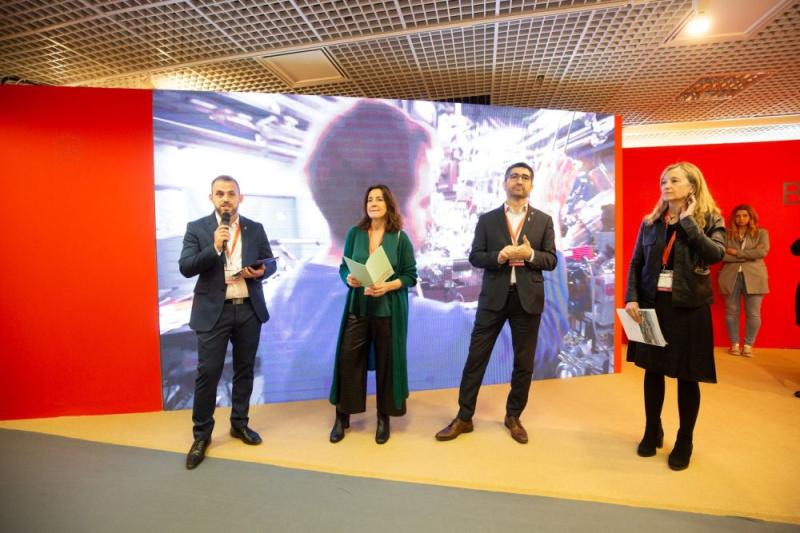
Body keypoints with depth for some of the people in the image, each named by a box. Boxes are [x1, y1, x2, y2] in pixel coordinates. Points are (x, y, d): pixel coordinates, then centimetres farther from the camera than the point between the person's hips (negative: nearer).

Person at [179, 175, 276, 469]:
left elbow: (271, 262, 10)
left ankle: (239, 423, 31)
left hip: (249, 310, 3)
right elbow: (186, 268, -10)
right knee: (207, 373, 1)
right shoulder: (196, 228, -2)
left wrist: (261, 271, -13)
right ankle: (201, 435, 18)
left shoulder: (255, 228, 6)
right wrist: (215, 248, -23)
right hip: (213, 311, -3)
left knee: (244, 369, 13)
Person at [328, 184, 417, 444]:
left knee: (387, 362, 6)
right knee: (348, 359, 2)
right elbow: (343, 267, 7)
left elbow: (411, 276, -3)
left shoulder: (400, 238, -3)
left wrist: (388, 286, -18)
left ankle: (384, 418, 23)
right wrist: (348, 278, -15)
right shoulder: (354, 233, 3)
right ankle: (342, 416, 19)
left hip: (389, 309, -1)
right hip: (357, 307, 2)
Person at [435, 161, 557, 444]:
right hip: (493, 297, 0)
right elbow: (475, 257, 1)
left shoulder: (544, 220, 7)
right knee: (475, 358, 3)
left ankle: (513, 416, 29)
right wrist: (498, 256, -18)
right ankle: (464, 417, 16)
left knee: (524, 363, 10)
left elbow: (551, 260, 3)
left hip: (528, 298, 1)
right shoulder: (487, 219, 5)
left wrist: (530, 255, -17)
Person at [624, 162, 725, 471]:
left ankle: (684, 442, 25)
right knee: (652, 370, 11)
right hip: (651, 305, 3)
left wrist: (687, 221, -17)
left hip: (688, 307, -2)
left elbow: (715, 254, -21)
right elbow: (635, 263, 3)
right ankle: (652, 432, 30)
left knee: (687, 377, 7)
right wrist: (631, 298, -8)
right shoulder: (650, 222, 5)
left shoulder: (710, 219, -2)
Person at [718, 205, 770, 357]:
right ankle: (734, 344, 14)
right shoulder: (727, 234, 7)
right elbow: (722, 255, -6)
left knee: (753, 314, 0)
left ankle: (748, 345, 12)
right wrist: (749, 256, -7)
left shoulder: (761, 233, 9)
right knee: (731, 312, 4)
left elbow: (763, 252, -8)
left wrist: (737, 253, -8)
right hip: (731, 277, 0)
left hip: (754, 277, 0)